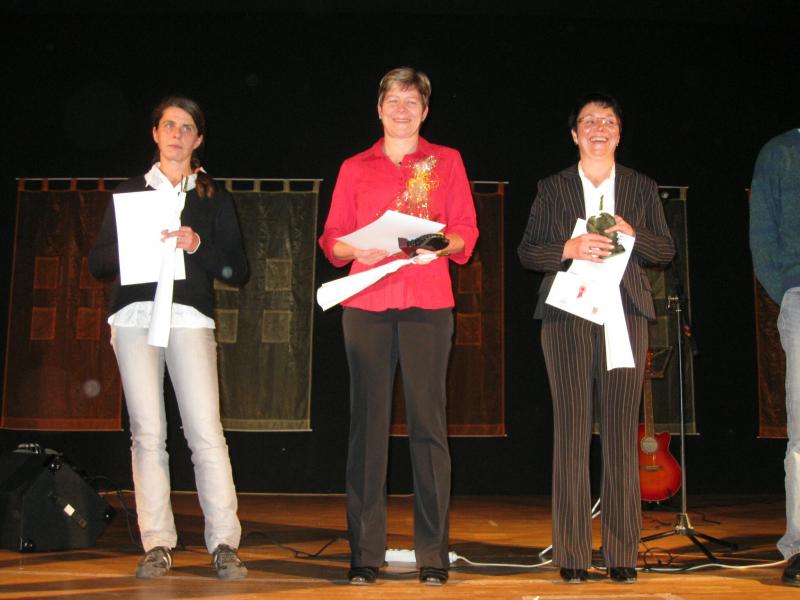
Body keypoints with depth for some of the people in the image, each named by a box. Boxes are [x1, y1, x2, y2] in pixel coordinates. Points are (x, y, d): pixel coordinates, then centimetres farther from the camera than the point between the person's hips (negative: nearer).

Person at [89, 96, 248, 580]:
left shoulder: (214, 198, 15)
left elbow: (238, 269, 8)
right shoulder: (129, 192, 18)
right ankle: (158, 545, 4)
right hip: (134, 317, 1)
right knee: (147, 432, -2)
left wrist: (197, 246, -9)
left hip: (190, 317, -1)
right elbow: (97, 262, 12)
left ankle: (225, 544, -7)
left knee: (206, 431, -11)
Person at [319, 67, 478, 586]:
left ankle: (434, 553, 1)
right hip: (366, 303, 1)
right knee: (368, 422, -2)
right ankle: (365, 553, 3)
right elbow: (333, 239, 13)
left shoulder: (446, 161, 15)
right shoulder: (355, 168, 18)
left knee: (428, 422, -4)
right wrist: (356, 248, -8)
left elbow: (466, 232, 8)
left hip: (427, 302, -1)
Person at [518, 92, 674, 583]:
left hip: (625, 313, 1)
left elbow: (666, 249, 12)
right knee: (572, 429, -4)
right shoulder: (553, 188, 13)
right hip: (568, 314, -1)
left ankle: (622, 553, 5)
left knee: (622, 431, -2)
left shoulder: (642, 188, 16)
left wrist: (631, 233, -7)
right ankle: (572, 554, 2)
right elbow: (527, 251, 7)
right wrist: (569, 249, -11)